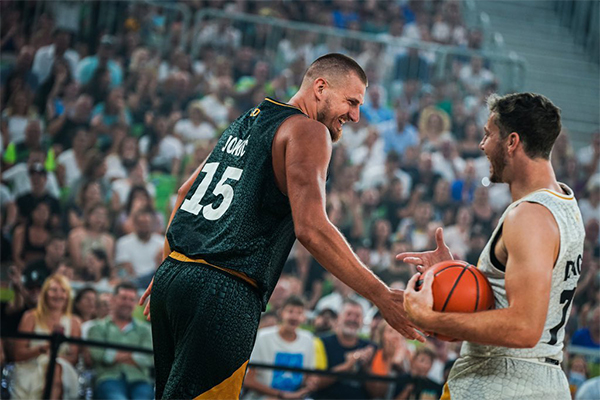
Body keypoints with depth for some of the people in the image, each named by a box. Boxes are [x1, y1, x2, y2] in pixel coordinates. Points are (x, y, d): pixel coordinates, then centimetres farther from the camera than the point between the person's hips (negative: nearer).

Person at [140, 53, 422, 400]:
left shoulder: (248, 121, 22)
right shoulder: (309, 131, -6)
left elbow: (186, 193, 29)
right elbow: (311, 229, -17)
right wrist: (383, 298, -16)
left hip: (172, 276, 9)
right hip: (221, 295, -9)